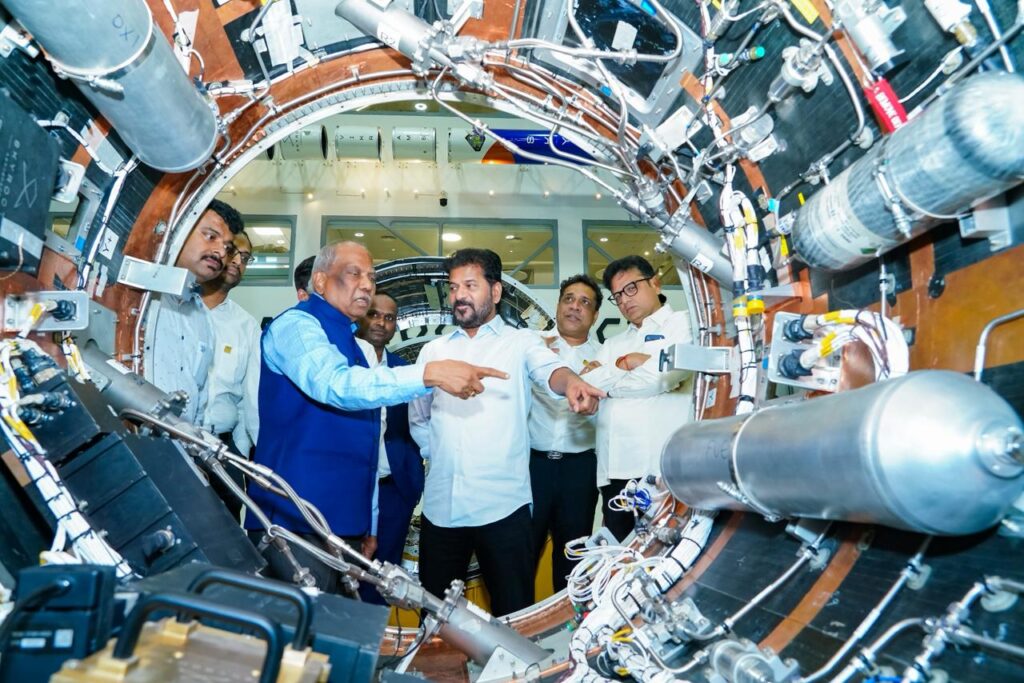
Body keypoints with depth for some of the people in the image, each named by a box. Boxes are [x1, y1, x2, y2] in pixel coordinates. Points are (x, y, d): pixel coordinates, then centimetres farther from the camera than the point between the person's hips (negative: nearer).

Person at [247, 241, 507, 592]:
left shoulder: (346, 340, 19)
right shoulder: (296, 325, -7)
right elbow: (334, 383, -29)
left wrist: (368, 527, 23)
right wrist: (430, 374, -35)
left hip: (345, 523, 9)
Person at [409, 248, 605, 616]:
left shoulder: (520, 341, 4)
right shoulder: (433, 351, 14)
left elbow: (548, 368, -17)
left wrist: (570, 381, -38)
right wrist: (438, 454, 7)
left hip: (503, 504, -3)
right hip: (440, 504, 4)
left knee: (514, 612, 3)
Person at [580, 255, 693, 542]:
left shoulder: (684, 324, 5)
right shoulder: (613, 344, 23)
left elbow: (665, 375, -11)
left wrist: (606, 382, 2)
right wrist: (622, 363, -7)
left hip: (663, 466, -5)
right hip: (614, 468, 6)